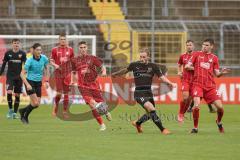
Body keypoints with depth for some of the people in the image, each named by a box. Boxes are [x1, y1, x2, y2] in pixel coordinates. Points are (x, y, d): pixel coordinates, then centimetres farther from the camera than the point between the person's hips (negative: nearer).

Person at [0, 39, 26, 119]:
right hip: (10, 76, 0)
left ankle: (15, 112, 12)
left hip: (19, 77, 0)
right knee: (9, 92, -17)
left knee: (17, 95, 3)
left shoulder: (22, 53, 0)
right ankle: (10, 109, 0)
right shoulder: (8, 53, 1)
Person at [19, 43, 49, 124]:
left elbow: (46, 68, 14)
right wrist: (27, 84, -29)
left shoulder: (44, 58, -5)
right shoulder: (30, 60, -18)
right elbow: (22, 74, -17)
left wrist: (46, 81, 8)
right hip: (30, 82, -5)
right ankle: (24, 116, 9)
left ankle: (23, 111, 28)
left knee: (37, 104, 4)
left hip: (38, 83, 5)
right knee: (35, 103, -14)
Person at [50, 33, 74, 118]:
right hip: (58, 73, -2)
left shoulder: (70, 49, 6)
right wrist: (55, 65, -14)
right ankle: (56, 105, 19)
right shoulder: (55, 49, 1)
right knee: (59, 93, -10)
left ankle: (65, 111, 8)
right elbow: (51, 60, 6)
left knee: (66, 93, 1)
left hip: (67, 73, 2)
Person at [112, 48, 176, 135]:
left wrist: (170, 83, -22)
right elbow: (126, 70, 16)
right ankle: (162, 129, -17)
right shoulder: (134, 65, -3)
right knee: (152, 109, -23)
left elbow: (162, 77, -5)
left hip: (148, 93, 4)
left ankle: (137, 123, 43)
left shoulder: (153, 66, 0)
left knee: (150, 114, 14)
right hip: (139, 94, -4)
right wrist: (115, 74, 32)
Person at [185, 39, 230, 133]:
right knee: (196, 105, -23)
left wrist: (222, 73, -11)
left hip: (210, 86, 2)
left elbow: (217, 74, 9)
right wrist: (196, 68, -4)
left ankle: (219, 122, 26)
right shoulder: (197, 54, 8)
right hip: (198, 84, -2)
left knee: (220, 107, -6)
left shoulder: (214, 58, 11)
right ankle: (195, 127, -4)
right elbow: (187, 66, 6)